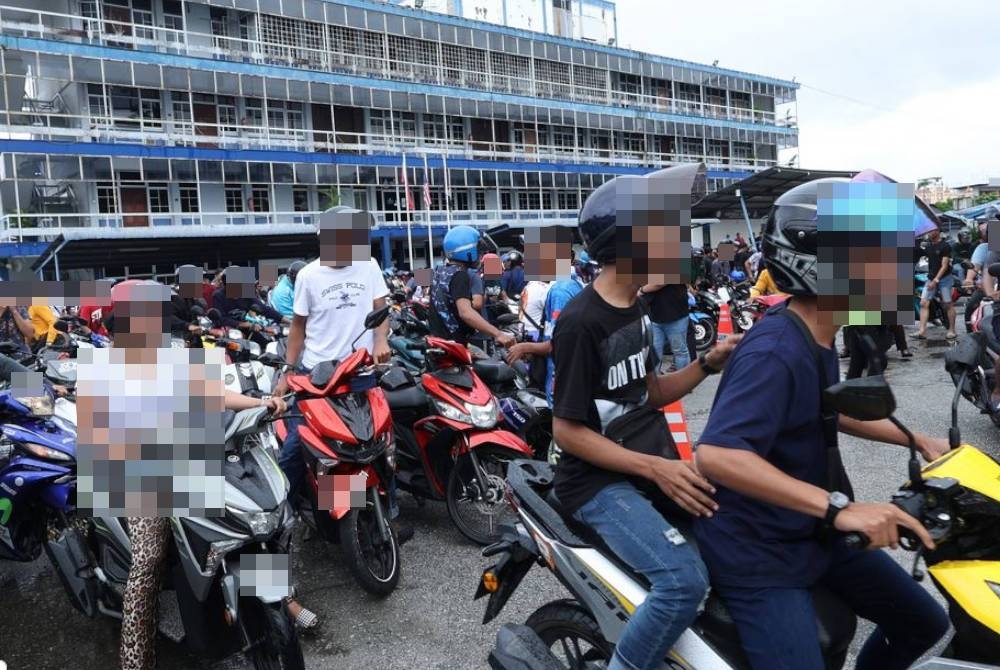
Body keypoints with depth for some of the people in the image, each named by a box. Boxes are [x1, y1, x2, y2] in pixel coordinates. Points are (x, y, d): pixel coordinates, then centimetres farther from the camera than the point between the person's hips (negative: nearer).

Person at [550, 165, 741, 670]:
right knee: (684, 579, -27)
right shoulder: (581, 321, -19)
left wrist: (708, 363, -2)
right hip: (600, 481, -9)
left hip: (654, 462, 9)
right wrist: (654, 468, -25)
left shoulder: (633, 309, 10)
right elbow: (566, 430, -18)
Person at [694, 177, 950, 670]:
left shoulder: (818, 338, 3)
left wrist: (919, 441, 17)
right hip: (757, 552, -10)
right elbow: (715, 455, -41)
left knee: (925, 624, 20)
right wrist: (839, 507, -44)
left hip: (815, 533, 10)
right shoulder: (775, 351, -28)